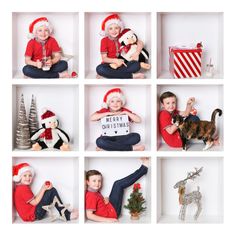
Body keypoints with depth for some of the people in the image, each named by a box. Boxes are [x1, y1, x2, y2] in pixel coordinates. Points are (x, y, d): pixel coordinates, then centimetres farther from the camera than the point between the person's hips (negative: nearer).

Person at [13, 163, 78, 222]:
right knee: (51, 191, -11)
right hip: (33, 215, -10)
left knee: (52, 190, 7)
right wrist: (43, 189, -13)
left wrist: (43, 189, 2)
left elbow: (34, 199, 12)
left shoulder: (21, 188, 18)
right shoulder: (23, 188, -15)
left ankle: (65, 213, 1)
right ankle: (66, 215, -7)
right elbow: (35, 202, -16)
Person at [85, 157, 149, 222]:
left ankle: (144, 167, 5)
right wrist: (107, 220, -30)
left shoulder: (96, 192, 9)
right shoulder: (91, 196, -21)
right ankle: (143, 169, -5)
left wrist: (105, 199, -2)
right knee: (119, 185, -13)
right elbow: (89, 215, -26)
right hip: (112, 213, -10)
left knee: (117, 184, 7)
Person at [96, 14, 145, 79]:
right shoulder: (104, 40, -2)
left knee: (137, 65, -27)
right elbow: (104, 58, -7)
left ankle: (108, 74, -27)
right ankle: (131, 76, -33)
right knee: (99, 69, -37)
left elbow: (140, 43, 5)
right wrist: (115, 61, -25)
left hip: (121, 64, 2)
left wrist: (137, 53, -15)